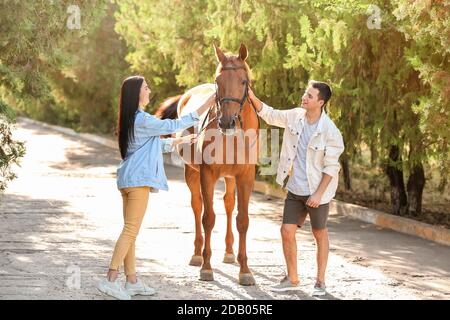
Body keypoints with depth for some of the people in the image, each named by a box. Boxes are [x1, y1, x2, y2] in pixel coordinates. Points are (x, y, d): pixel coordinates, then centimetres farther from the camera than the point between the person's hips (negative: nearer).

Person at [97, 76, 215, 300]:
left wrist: (180, 141, 28)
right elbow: (173, 126, -12)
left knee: (130, 231, 10)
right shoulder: (142, 120, -14)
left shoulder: (133, 119, 18)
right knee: (131, 231, -9)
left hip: (128, 180, 10)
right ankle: (110, 279, -12)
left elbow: (157, 144, 27)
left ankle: (132, 281, 14)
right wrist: (204, 108, -10)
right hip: (138, 180, -10)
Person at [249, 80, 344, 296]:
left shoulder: (330, 131, -19)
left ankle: (320, 282, 21)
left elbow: (331, 167, -16)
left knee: (319, 234, 9)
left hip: (317, 191, -5)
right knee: (287, 231, 3)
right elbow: (269, 115, 12)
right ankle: (292, 279, 18)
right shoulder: (295, 116, -2)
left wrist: (319, 193, -18)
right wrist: (251, 96, 0)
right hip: (295, 189, 5)